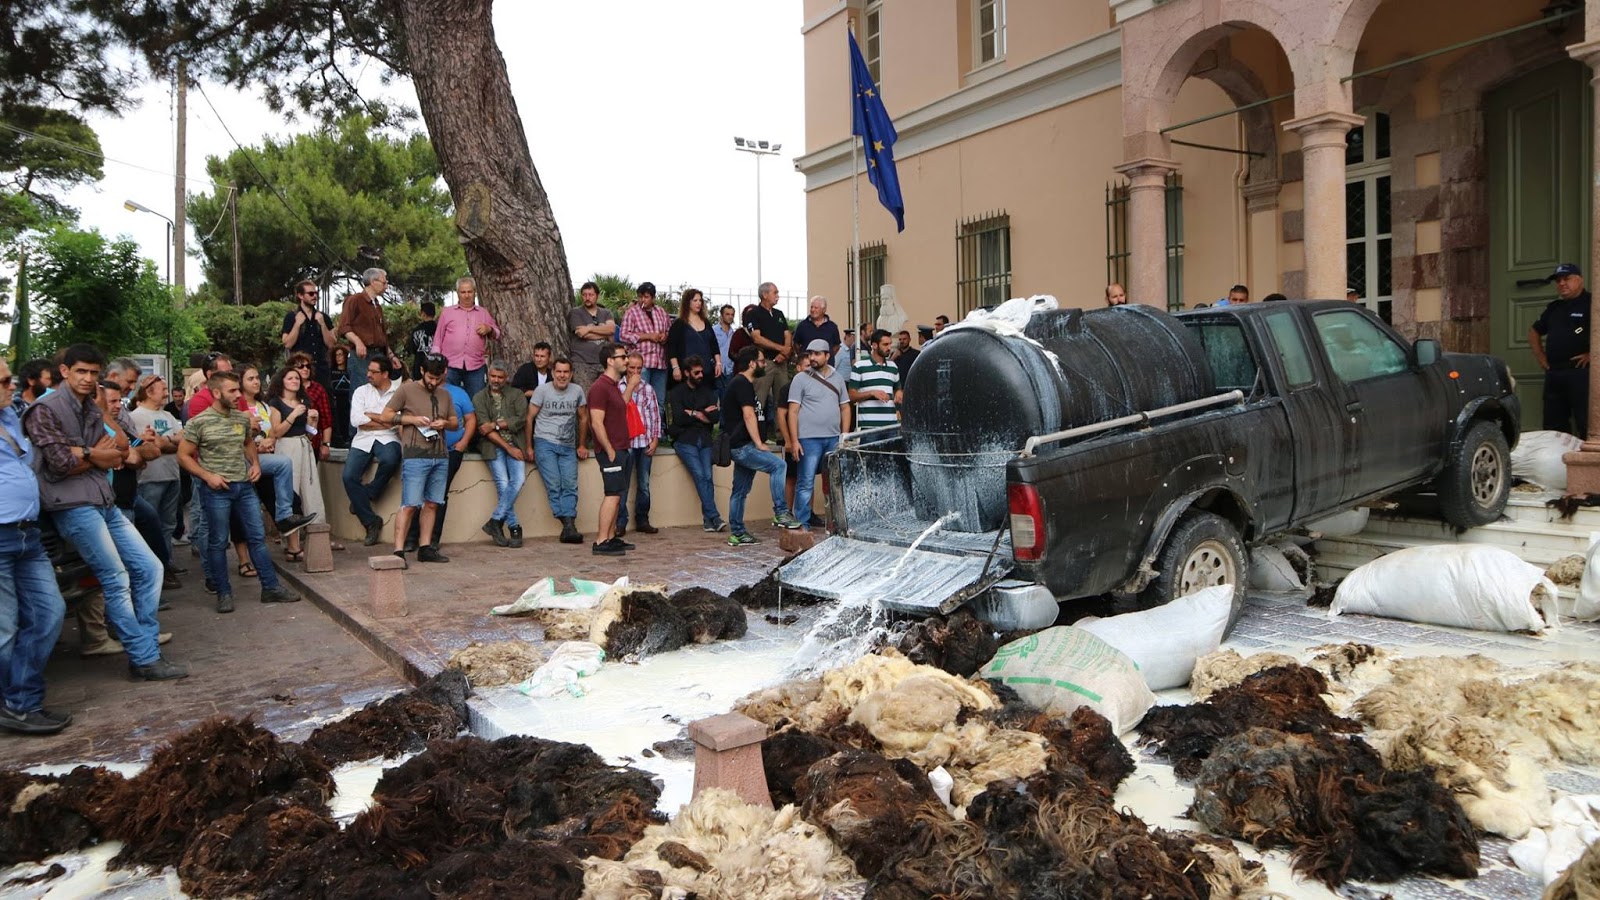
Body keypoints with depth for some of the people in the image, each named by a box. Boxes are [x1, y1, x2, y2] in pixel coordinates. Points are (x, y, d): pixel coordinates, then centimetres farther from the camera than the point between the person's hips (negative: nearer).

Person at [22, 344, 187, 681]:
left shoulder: (93, 411, 18)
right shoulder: (45, 410, -6)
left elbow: (116, 455, 8)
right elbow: (61, 463, -13)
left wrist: (83, 453, -9)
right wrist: (97, 456, 3)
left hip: (104, 502, 8)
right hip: (74, 506, -8)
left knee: (149, 568, 4)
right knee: (117, 580, -9)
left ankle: (146, 648, 10)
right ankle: (144, 659, -3)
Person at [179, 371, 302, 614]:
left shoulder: (243, 418, 6)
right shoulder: (198, 423, -8)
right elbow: (183, 456, -4)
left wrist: (255, 464, 6)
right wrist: (207, 476, -14)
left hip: (244, 486, 5)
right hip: (216, 490, -5)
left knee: (258, 537, 6)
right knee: (218, 543, 4)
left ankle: (271, 587, 12)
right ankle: (224, 594, 14)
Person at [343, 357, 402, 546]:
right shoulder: (361, 391, 13)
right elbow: (356, 420, 0)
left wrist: (369, 415, -2)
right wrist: (385, 422, -3)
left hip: (388, 438, -3)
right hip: (363, 440, 3)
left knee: (389, 460, -37)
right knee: (348, 476, -19)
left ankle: (367, 494, -7)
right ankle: (370, 521, -6)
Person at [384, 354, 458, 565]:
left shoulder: (445, 395, 17)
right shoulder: (407, 390, 2)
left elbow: (455, 422, 21)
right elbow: (386, 415, 2)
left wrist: (445, 423, -1)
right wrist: (412, 419, -10)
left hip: (441, 456, 6)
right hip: (415, 455, -5)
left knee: (432, 504, 8)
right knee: (410, 505, -10)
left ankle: (426, 548, 14)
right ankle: (398, 550, -9)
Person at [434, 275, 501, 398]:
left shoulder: (484, 313, 14)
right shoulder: (447, 312, 11)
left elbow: (497, 335, 18)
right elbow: (438, 337, 11)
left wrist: (489, 329, -5)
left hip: (476, 367, 1)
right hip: (450, 365, -1)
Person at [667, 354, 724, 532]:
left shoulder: (707, 392, 19)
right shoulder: (676, 393, 10)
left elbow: (716, 417, 6)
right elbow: (678, 418, -6)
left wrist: (694, 414, -1)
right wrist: (703, 414, 2)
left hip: (704, 439, 3)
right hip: (684, 439, -3)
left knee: (707, 476, -14)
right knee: (700, 475, -19)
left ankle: (708, 519, -12)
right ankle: (714, 517, -22)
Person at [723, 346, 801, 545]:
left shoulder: (743, 384, 21)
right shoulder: (742, 384, -11)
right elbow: (749, 415, -19)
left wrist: (757, 443, 21)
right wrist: (759, 444, -18)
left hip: (742, 446, 11)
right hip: (742, 446, -11)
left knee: (740, 491, 11)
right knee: (778, 465, -19)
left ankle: (737, 533, 15)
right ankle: (780, 513, -20)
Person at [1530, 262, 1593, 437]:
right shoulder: (1554, 308, 20)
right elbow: (1534, 331, 33)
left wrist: (1592, 354, -17)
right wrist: (1539, 355, 20)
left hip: (1580, 371, -8)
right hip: (1553, 373, 8)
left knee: (1586, 427, -9)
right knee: (1553, 426, 10)